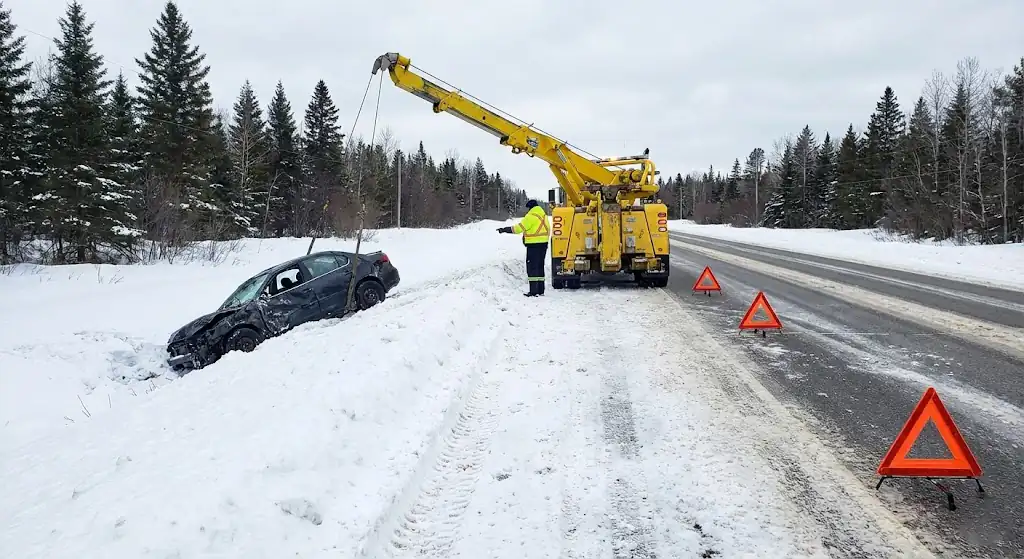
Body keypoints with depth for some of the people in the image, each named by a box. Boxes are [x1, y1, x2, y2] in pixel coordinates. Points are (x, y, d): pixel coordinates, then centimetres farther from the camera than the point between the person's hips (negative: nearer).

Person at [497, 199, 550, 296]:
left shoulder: (531, 216, -12)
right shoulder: (543, 215, 14)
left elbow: (519, 228, -11)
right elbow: (547, 229, 18)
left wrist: (504, 229, -3)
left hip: (534, 245, -9)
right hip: (543, 244, 9)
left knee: (532, 267, -7)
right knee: (540, 267, 14)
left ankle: (534, 291, -11)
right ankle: (540, 290, 16)